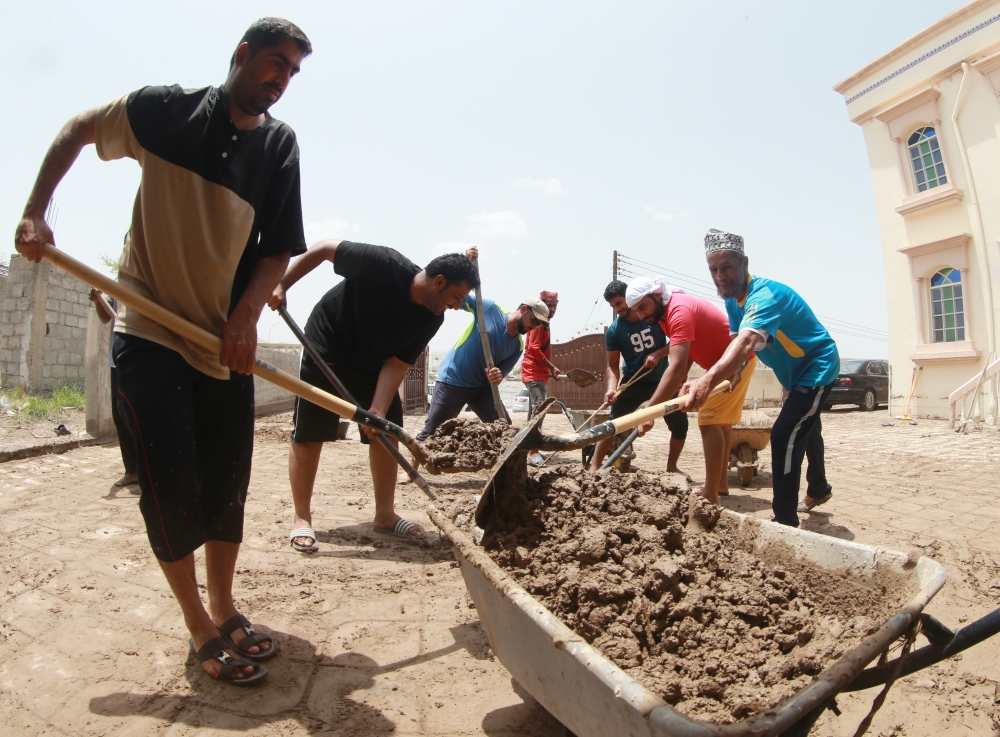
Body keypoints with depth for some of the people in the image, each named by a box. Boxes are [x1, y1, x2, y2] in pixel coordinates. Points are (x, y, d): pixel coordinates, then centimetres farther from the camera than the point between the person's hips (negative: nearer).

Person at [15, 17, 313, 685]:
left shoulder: (280, 145, 2)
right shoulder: (167, 109, -2)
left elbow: (278, 250, -1)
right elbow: (77, 132, 12)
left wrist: (245, 317, -16)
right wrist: (36, 213, 1)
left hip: (227, 337, 3)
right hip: (150, 331, -2)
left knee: (228, 480, 7)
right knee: (172, 480, -8)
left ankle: (224, 608, 24)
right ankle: (199, 625, 10)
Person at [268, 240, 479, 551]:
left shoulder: (432, 319, -15)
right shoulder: (382, 263, -30)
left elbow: (396, 363, -16)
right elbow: (323, 248, -18)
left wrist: (378, 411, -29)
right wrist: (281, 284, -22)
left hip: (374, 365, 5)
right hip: (325, 350, -5)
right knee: (308, 436, -5)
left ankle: (385, 515, 14)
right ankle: (301, 518, 9)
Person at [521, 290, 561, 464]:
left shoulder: (545, 324, 19)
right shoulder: (538, 323, -11)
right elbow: (534, 348, -20)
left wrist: (550, 370, 16)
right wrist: (552, 367, -18)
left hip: (540, 373, 11)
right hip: (534, 372, -11)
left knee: (535, 410, 12)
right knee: (539, 407, -19)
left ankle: (531, 449, 18)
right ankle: (533, 451, -24)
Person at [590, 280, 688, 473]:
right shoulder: (614, 331, -12)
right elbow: (613, 365, -12)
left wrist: (658, 354, -23)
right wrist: (612, 387, -30)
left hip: (662, 380, 2)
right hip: (633, 383, -1)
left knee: (680, 424, 4)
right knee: (614, 423, -12)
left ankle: (671, 466, 24)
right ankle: (594, 467, -8)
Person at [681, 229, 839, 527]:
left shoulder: (765, 295, -35)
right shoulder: (733, 299, -5)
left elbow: (747, 343, -53)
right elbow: (738, 342, -2)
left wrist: (708, 380, -68)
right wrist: (732, 374, -22)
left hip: (818, 368, -10)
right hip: (796, 374, 10)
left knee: (783, 437, -20)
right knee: (805, 431, 27)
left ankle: (785, 521, -12)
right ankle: (819, 490, 52)